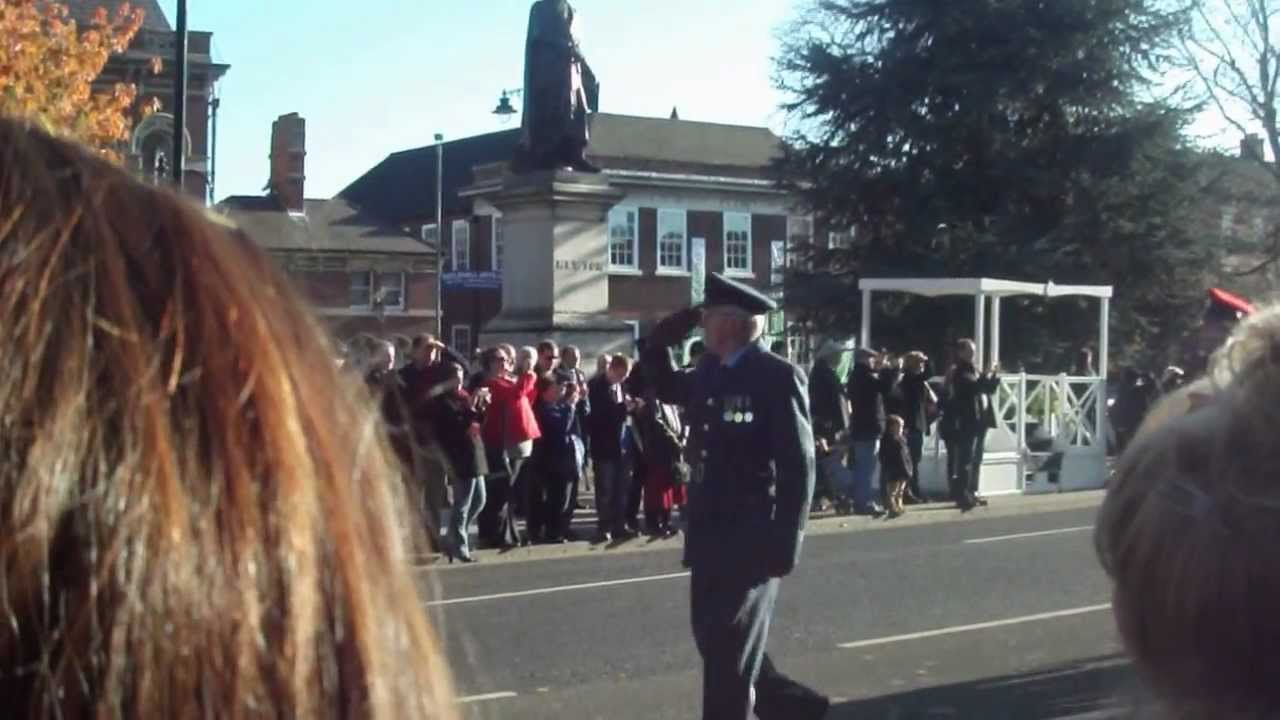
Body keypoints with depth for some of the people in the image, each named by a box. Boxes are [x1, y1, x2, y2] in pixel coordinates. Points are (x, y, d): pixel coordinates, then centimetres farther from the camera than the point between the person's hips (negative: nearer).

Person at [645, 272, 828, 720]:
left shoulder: (777, 377, -14)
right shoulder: (707, 373, 9)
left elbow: (798, 466, -17)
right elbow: (664, 385, 28)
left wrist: (785, 545, -21)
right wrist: (670, 331, 10)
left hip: (751, 541, -8)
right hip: (708, 536, 8)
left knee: (729, 654, 3)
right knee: (716, 644, 16)